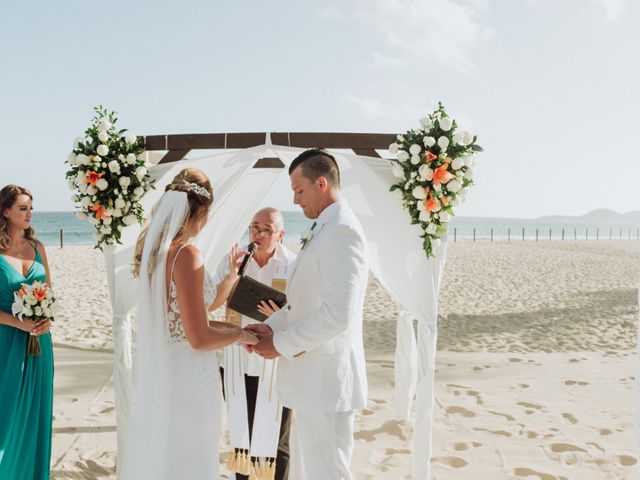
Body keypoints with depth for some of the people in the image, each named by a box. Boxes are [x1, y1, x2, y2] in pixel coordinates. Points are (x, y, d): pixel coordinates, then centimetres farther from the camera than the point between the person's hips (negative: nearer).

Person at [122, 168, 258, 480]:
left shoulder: (156, 250, 5)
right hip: (188, 375, -9)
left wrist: (230, 279, 14)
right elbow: (199, 338, -22)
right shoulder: (187, 254, -21)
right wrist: (240, 334, -5)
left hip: (160, 372, 9)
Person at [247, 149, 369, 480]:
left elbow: (337, 313, -26)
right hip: (312, 378, 10)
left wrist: (282, 344, -15)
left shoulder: (342, 231, -18)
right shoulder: (325, 230, 14)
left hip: (325, 380, -10)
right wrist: (271, 326, 4)